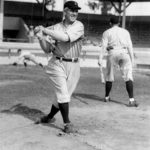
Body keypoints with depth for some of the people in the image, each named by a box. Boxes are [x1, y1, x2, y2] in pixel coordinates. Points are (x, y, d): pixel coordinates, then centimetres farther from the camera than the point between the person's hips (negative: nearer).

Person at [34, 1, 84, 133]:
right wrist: (41, 38, -13)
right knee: (63, 93, -10)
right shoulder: (55, 27, 2)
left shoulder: (79, 26, -4)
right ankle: (67, 123, -1)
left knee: (63, 95, 9)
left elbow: (65, 37, -24)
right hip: (57, 64, 0)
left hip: (73, 66, 0)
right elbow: (47, 50, 6)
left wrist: (45, 30, -20)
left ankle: (50, 117, 31)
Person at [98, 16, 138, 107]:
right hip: (124, 54, 0)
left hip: (112, 54, 0)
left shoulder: (107, 32, 10)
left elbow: (104, 46, -4)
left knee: (109, 76, 14)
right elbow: (130, 46, 8)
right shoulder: (125, 31, 16)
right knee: (128, 77, -8)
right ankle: (131, 100, -21)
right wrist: (132, 59, 8)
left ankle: (107, 97, 26)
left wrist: (100, 58, -11)